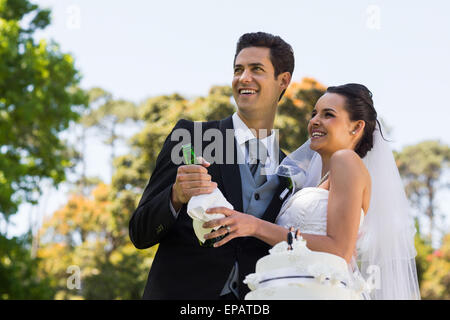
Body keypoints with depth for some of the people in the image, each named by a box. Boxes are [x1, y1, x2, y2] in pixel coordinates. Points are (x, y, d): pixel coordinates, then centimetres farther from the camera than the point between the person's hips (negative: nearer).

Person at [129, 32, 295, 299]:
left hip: (254, 300, 3)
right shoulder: (190, 135, 4)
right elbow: (140, 233, -1)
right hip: (180, 291, -2)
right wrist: (176, 197, -19)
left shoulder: (291, 175, 11)